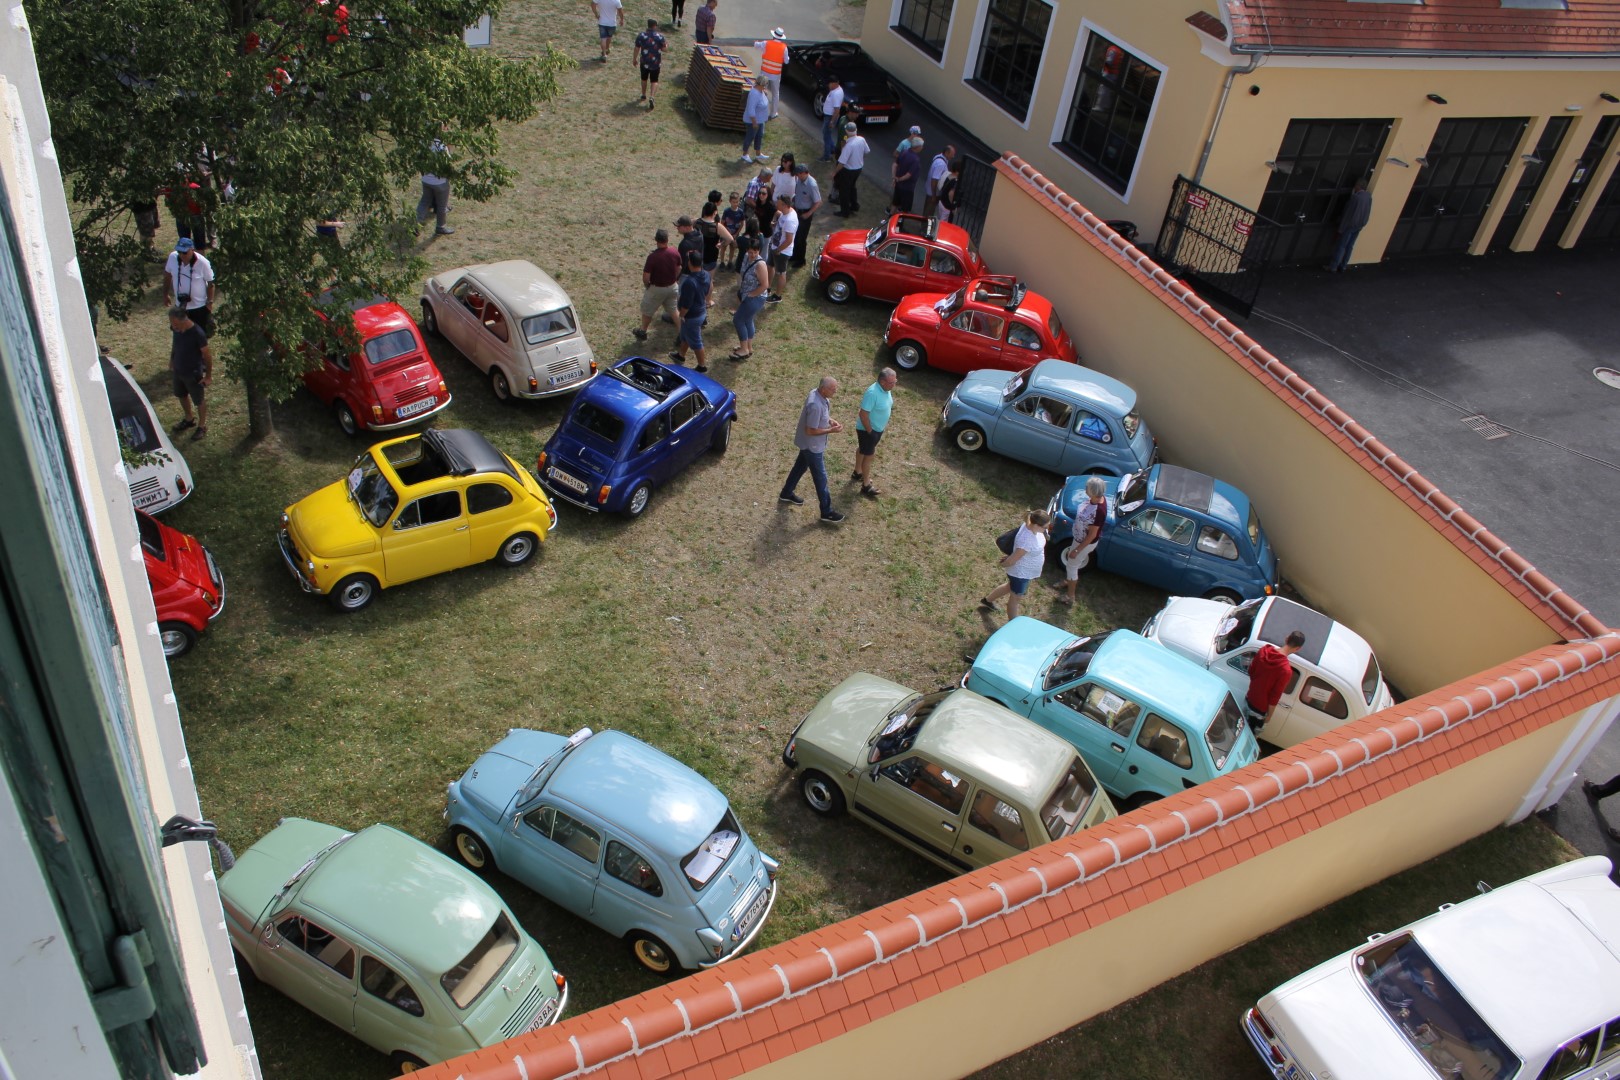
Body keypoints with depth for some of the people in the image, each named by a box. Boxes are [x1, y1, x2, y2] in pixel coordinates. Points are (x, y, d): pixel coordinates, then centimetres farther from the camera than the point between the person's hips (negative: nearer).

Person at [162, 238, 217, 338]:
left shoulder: (203, 263, -23)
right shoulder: (172, 257, -13)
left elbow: (210, 283, -11)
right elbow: (167, 274, 5)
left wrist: (210, 302, -10)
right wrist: (166, 294, 11)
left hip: (199, 306, -3)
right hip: (180, 306, 4)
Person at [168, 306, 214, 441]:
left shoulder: (197, 333, -30)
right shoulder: (175, 329, -12)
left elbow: (207, 355, -20)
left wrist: (208, 375, -13)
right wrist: (171, 362, 17)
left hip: (194, 373, -7)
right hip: (178, 370, 7)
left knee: (199, 401, 13)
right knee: (182, 396, 26)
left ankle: (202, 427, 33)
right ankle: (189, 419, 50)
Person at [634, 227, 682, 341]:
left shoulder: (652, 256, -28)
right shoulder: (675, 253, -13)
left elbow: (646, 277, -23)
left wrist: (646, 285, -2)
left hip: (657, 289, -4)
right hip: (672, 287, 4)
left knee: (647, 310, 19)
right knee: (673, 309, 24)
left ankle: (642, 332, 36)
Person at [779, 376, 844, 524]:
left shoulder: (819, 394, -6)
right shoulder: (815, 405, -36)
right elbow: (810, 431, -29)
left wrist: (829, 420, -2)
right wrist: (830, 431, -23)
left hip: (808, 443, 10)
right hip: (812, 445, -10)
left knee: (800, 466, 27)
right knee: (820, 478, 3)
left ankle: (786, 494, 48)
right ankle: (827, 513, 15)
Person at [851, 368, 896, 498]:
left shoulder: (886, 389, -7)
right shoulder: (873, 393, -35)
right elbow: (863, 414, -31)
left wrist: (885, 423, 15)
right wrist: (869, 431, -22)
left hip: (878, 428, 9)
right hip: (867, 429, -9)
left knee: (862, 450, 27)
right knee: (868, 455, 3)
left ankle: (857, 473, 47)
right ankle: (866, 486, 16)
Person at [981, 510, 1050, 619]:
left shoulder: (1031, 526, -13)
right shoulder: (1027, 540, -41)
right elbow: (1012, 560, -30)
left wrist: (1008, 557, 9)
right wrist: (1003, 565, -10)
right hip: (1021, 573, -9)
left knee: (1010, 587, 33)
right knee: (1016, 598, 14)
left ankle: (987, 600, 55)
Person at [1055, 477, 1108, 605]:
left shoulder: (1099, 511, -40)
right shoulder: (1094, 498, -14)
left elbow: (1092, 535, -29)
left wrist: (1077, 550, -20)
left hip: (1086, 542, -8)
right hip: (1079, 537, 8)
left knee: (1071, 566, 12)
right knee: (1071, 560, 29)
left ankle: (1070, 596, 34)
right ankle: (1069, 582, 57)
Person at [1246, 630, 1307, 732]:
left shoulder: (1264, 650, -16)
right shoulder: (1286, 670, -33)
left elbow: (1251, 670, 0)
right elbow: (1275, 696, -24)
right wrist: (1269, 715, -8)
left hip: (1249, 699, 5)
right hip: (1260, 708, -5)